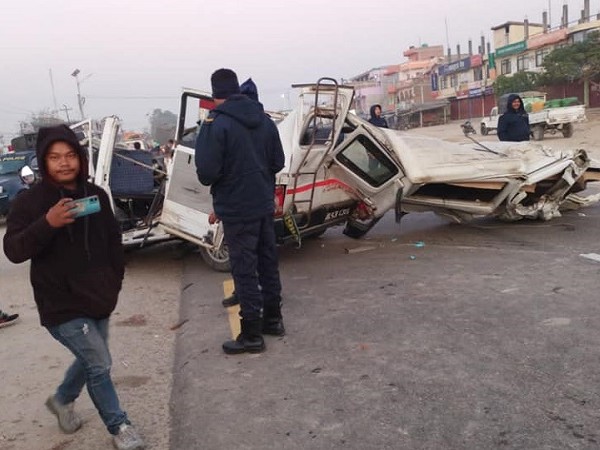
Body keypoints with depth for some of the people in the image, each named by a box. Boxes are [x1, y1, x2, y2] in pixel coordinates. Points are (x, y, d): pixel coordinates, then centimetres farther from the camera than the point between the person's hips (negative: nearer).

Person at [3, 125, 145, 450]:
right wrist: (47, 223, -32)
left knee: (91, 360, 20)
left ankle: (62, 400, 49)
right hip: (61, 304, -6)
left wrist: (115, 279, 9)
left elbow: (113, 240, 14)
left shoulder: (96, 195, 4)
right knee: (100, 364, -7)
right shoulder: (29, 202, -10)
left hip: (98, 299, 6)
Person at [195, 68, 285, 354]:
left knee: (244, 270, 1)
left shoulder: (215, 125, -16)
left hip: (236, 209, -7)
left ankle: (252, 335, 10)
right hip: (264, 204, 7)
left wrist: (219, 178, 2)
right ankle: (273, 319, 31)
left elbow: (206, 173, -20)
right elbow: (278, 162, 8)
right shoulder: (264, 120, 5)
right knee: (268, 263, 17)